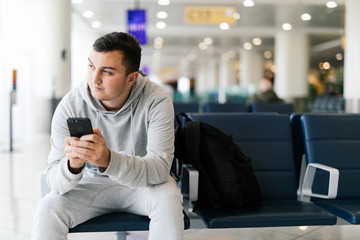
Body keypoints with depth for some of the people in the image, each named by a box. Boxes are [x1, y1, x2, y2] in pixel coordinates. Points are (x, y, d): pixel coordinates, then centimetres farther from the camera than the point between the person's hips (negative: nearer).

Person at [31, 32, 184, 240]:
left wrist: (108, 160, -48)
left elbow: (159, 168, -30)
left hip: (143, 182, 0)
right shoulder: (70, 106, -18)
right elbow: (56, 182, -19)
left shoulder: (157, 101, -22)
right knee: (48, 209, -25)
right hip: (91, 183, 1)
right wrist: (73, 165, -44)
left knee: (168, 201, -31)